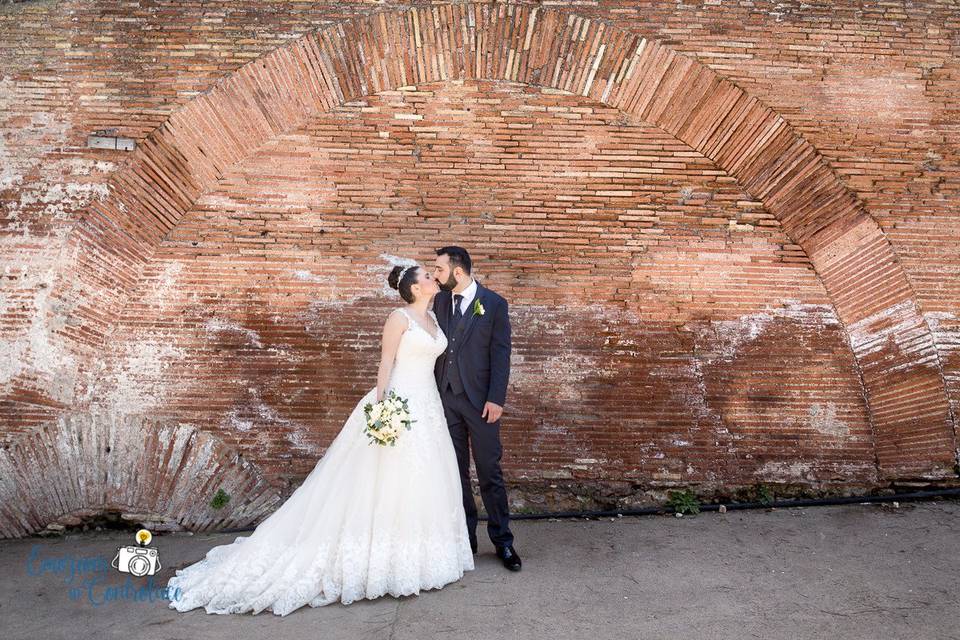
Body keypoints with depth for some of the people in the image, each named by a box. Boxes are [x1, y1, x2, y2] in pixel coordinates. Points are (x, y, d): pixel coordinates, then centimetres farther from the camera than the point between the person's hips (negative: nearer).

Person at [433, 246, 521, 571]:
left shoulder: (494, 303, -5)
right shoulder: (439, 302, 7)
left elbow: (501, 354, -8)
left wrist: (496, 399, -14)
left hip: (480, 400, -4)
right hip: (445, 398, 4)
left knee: (489, 471, 4)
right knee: (456, 471, 11)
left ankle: (502, 540, 17)